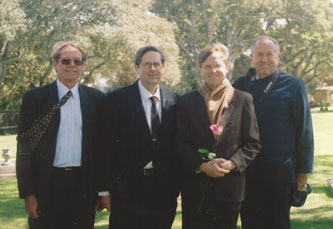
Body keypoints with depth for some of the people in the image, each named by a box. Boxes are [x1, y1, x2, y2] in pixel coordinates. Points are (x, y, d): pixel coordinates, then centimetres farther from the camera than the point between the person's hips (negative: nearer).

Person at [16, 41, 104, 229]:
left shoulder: (96, 98, 7)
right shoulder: (35, 98, 0)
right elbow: (24, 147, 0)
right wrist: (27, 193, -5)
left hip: (84, 185, 2)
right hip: (47, 185, -2)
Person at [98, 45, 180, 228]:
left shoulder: (175, 100, 5)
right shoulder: (116, 99, -3)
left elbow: (178, 144, 9)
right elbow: (108, 146, -4)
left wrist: (177, 185, 6)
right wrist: (105, 189, -6)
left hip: (164, 189, 3)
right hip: (127, 189, -3)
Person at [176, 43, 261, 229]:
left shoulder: (243, 100, 5)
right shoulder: (187, 101, 7)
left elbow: (253, 143, 3)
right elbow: (181, 143, 2)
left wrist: (232, 164, -13)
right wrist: (202, 165, -13)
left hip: (230, 186, 0)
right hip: (195, 187, 0)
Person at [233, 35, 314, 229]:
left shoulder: (293, 85, -1)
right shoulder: (241, 85, 8)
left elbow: (304, 130, -2)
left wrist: (303, 170, -4)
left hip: (280, 173, -3)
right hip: (247, 173, 3)